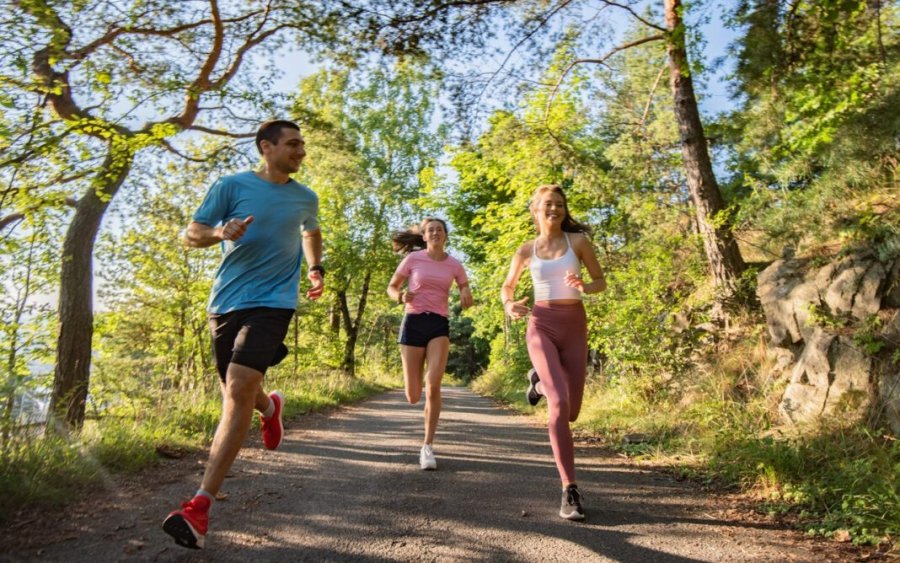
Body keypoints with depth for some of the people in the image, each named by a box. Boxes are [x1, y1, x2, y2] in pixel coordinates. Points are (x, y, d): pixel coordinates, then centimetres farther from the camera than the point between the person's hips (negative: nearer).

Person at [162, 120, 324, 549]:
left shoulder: (306, 198, 10)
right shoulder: (232, 186, 3)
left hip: (272, 303, -1)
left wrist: (316, 269, 20)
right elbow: (190, 234, 1)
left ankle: (201, 505, -15)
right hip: (226, 303, 2)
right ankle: (270, 407, 51)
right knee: (237, 393, 13)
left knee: (239, 390, -19)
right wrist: (219, 232, -18)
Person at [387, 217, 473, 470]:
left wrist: (466, 296, -8)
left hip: (439, 325, 1)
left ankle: (428, 447, -7)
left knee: (433, 385, -21)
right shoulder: (413, 258, 2)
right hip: (413, 322, 0)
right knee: (413, 397, -1)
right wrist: (401, 297, -13)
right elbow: (391, 287, 10)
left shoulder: (454, 265, 7)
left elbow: (467, 295, 17)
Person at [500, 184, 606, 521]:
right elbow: (508, 286, 20)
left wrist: (584, 287, -15)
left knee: (571, 412, 6)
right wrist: (509, 307, -4)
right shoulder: (526, 250, 7)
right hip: (541, 326, -1)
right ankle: (570, 490, -13)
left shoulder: (578, 241, 5)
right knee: (559, 404, -22)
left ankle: (540, 381, 38)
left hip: (574, 327, 2)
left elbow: (601, 282, 9)